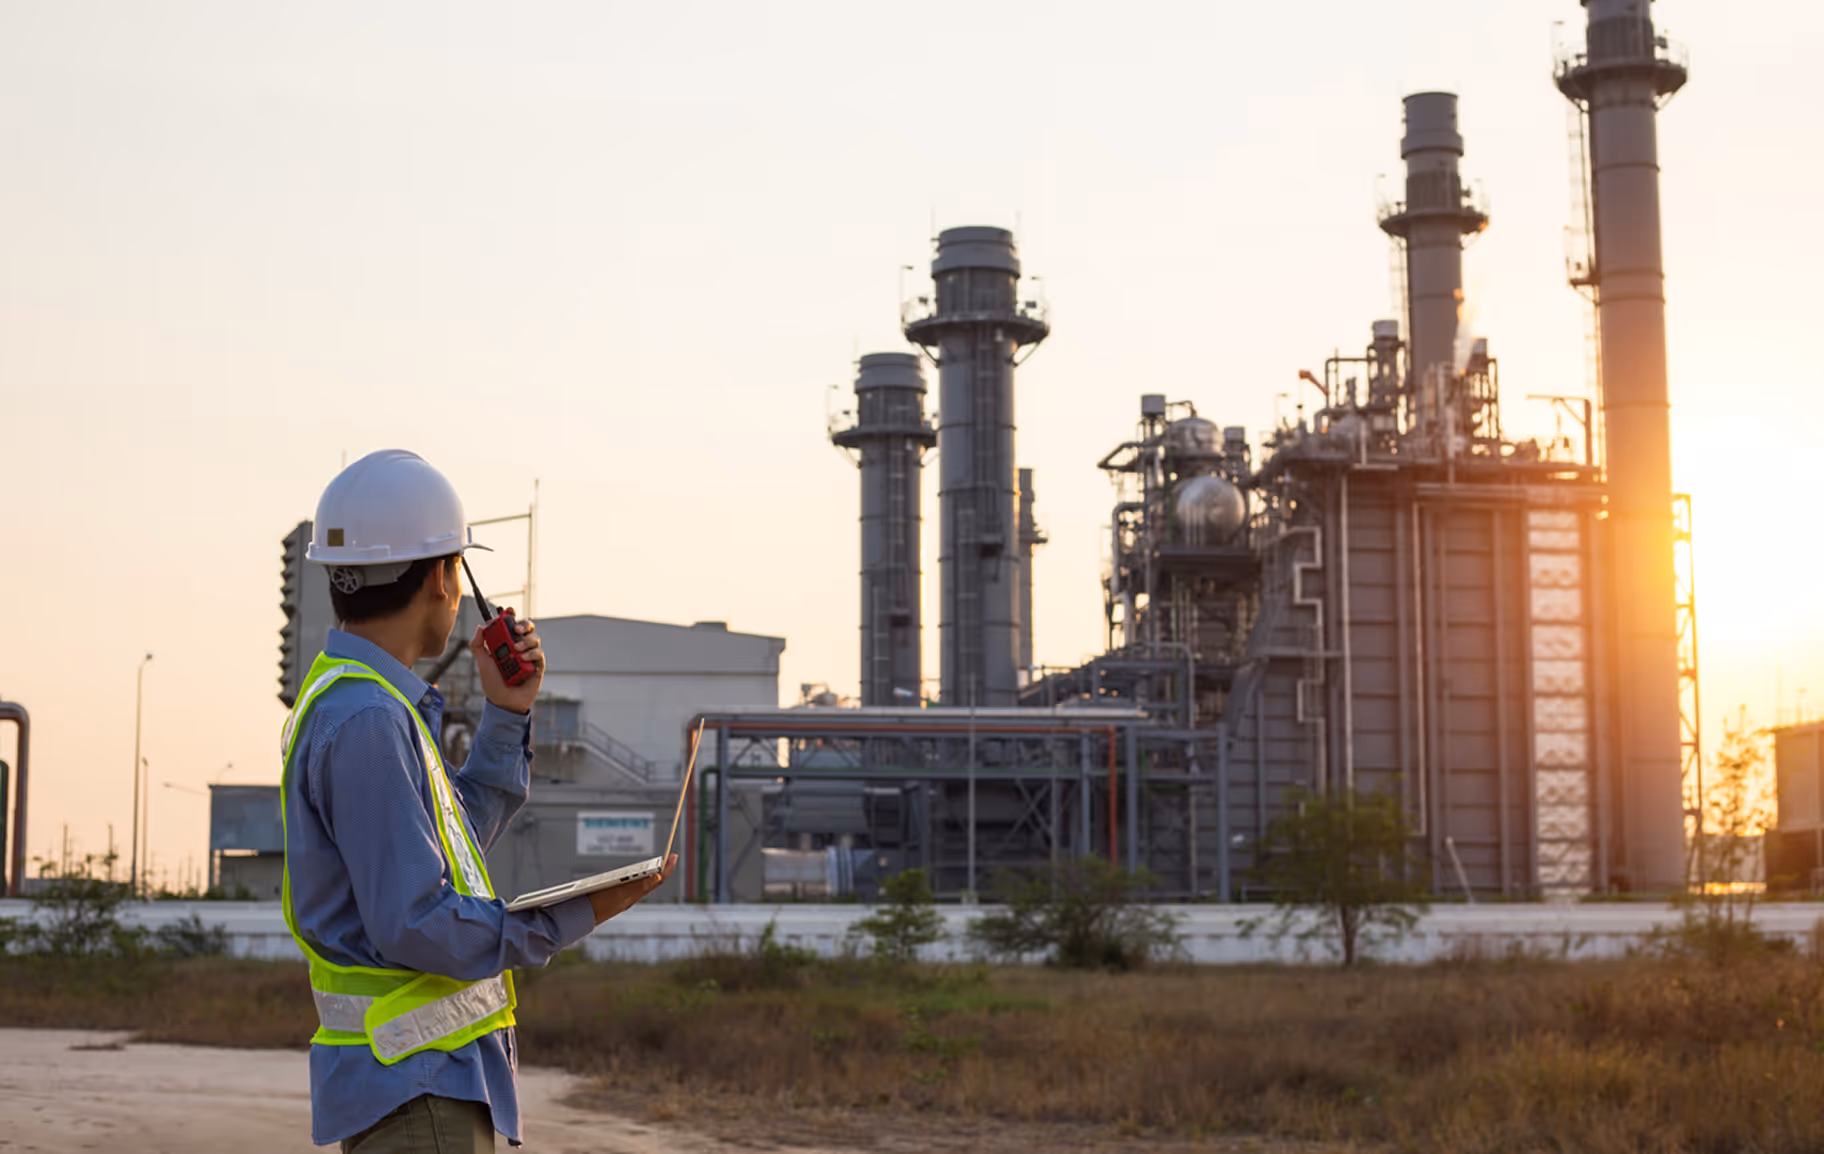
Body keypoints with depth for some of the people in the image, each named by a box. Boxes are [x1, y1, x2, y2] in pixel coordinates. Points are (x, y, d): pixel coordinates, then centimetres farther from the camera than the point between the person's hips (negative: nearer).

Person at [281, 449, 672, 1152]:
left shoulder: (347, 700, 14)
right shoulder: (364, 722, -20)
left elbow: (451, 847, 23)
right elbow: (415, 925, -24)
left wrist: (507, 715, 17)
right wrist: (573, 918, -15)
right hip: (414, 1087, -10)